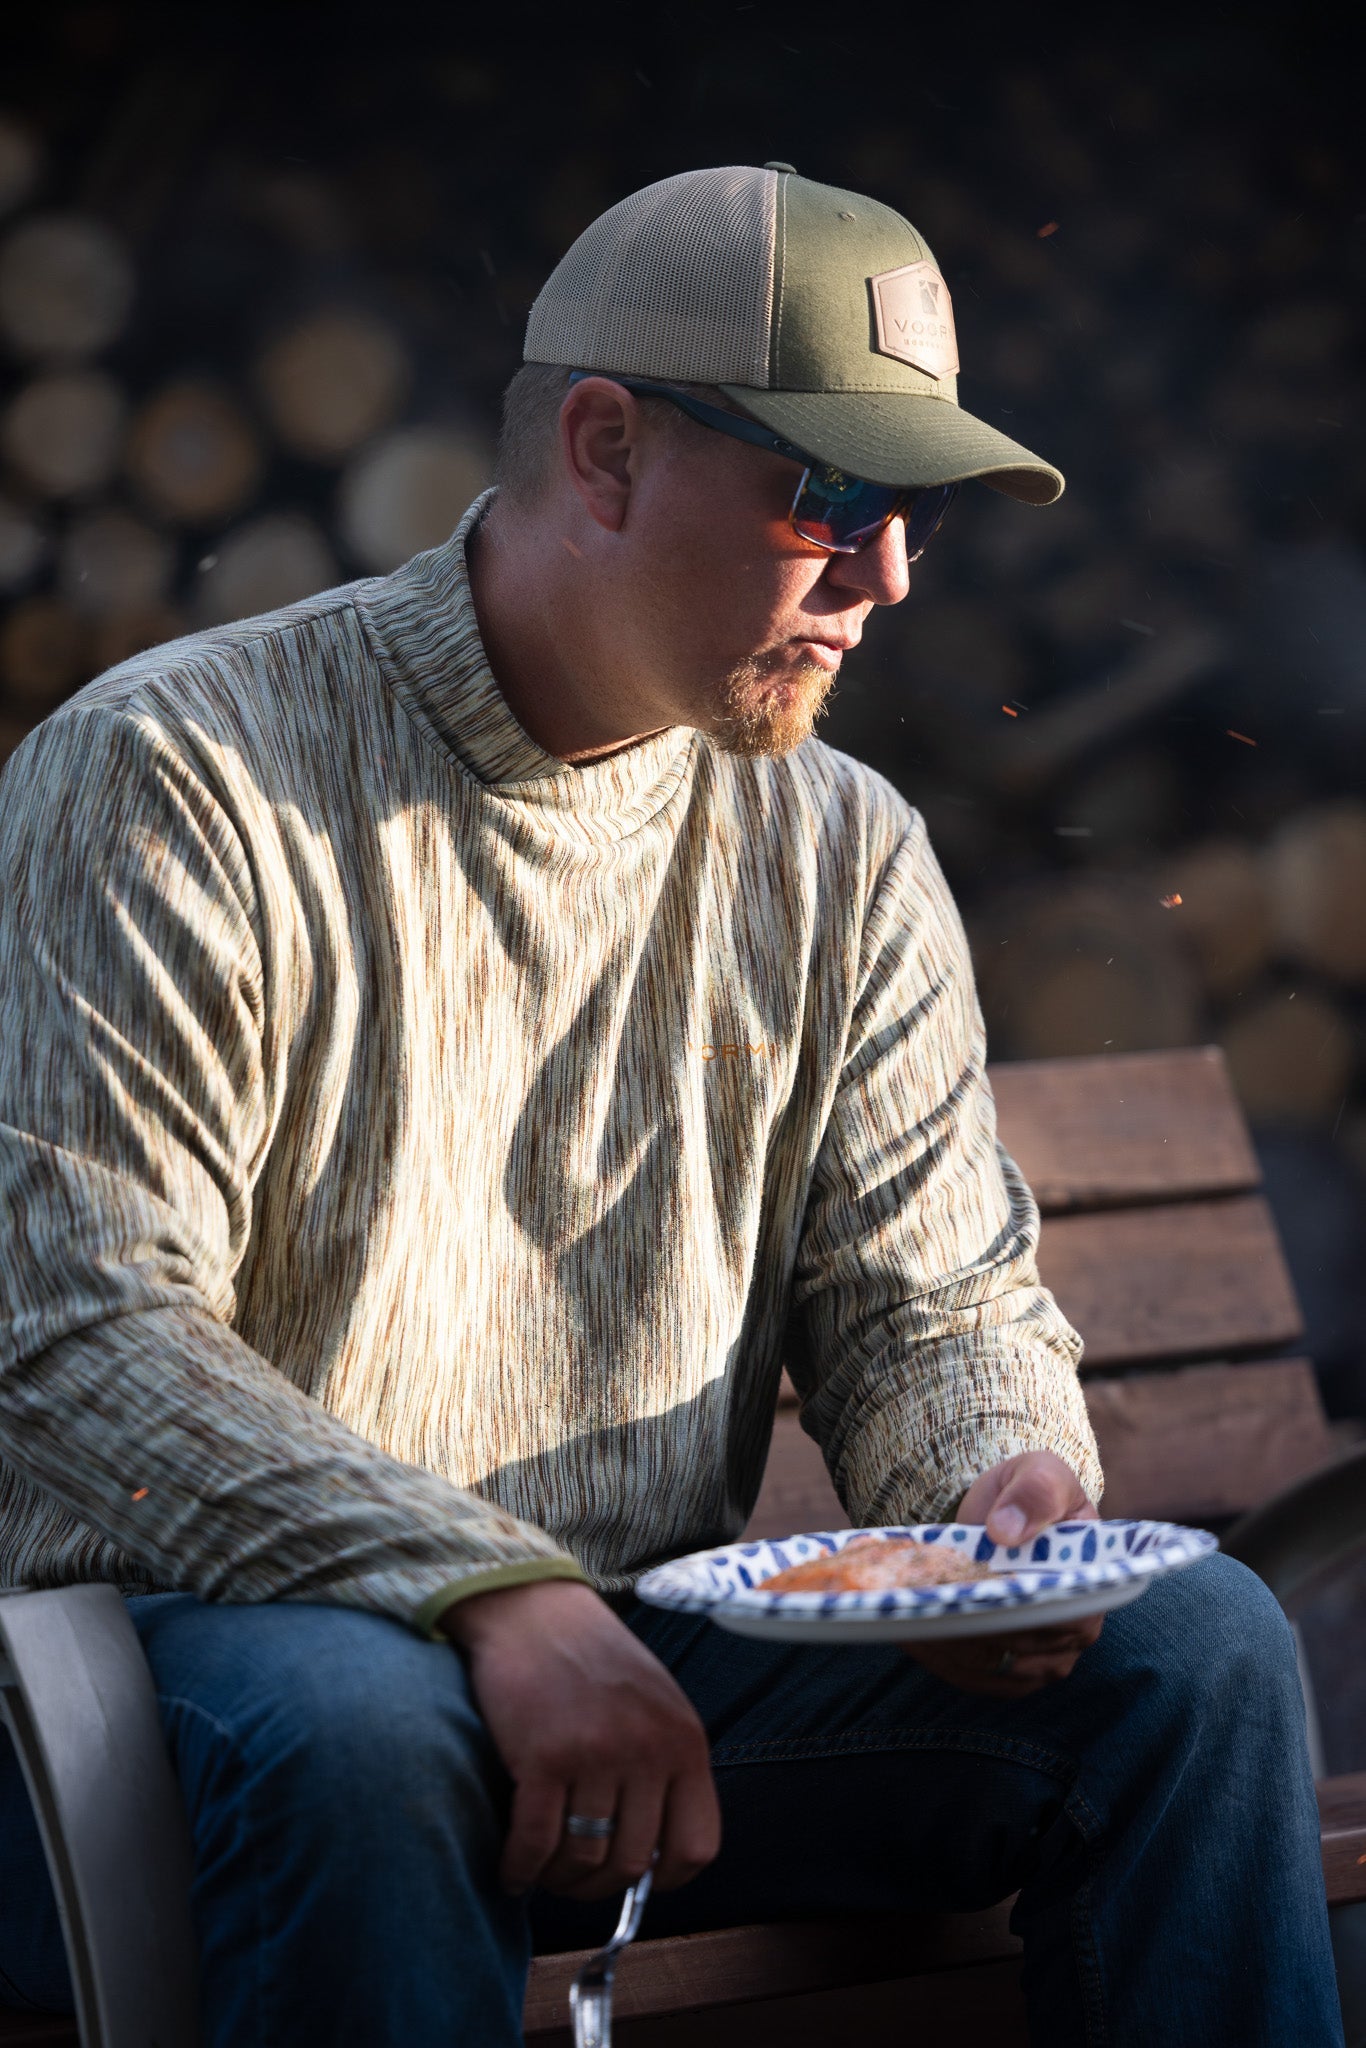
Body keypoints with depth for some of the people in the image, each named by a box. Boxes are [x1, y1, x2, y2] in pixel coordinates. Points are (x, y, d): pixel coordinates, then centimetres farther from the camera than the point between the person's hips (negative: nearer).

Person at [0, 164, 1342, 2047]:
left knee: (1191, 1642, -15)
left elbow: (938, 1302, 11)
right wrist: (493, 1595, -29)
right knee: (345, 1723, -40)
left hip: (667, 1655, 5)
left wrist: (999, 1477, -15)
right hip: (242, 1630, -4)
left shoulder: (846, 855, 10)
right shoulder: (170, 780, -8)